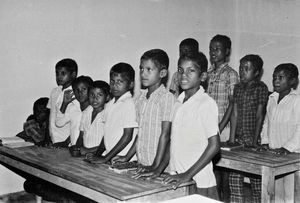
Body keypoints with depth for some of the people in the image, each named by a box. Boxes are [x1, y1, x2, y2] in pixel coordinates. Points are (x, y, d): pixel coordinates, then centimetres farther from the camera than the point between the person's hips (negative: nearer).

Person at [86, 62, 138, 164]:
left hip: (123, 160, -6)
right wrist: (97, 154, 6)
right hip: (109, 158, 6)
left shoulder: (129, 103, -10)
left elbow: (127, 136, -12)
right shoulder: (109, 104, 14)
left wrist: (105, 158, -11)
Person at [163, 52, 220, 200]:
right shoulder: (177, 102, 7)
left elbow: (214, 146, -15)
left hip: (199, 183, -6)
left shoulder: (207, 104, -13)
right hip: (177, 179, 6)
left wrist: (187, 175, -18)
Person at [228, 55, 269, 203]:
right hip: (238, 139, 5)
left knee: (256, 180, 2)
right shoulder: (238, 88, 11)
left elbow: (259, 117, -8)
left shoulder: (261, 88, -4)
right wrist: (231, 139, 2)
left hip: (253, 140, -4)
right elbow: (234, 115, 8)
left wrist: (255, 141, -13)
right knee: (234, 178, 3)